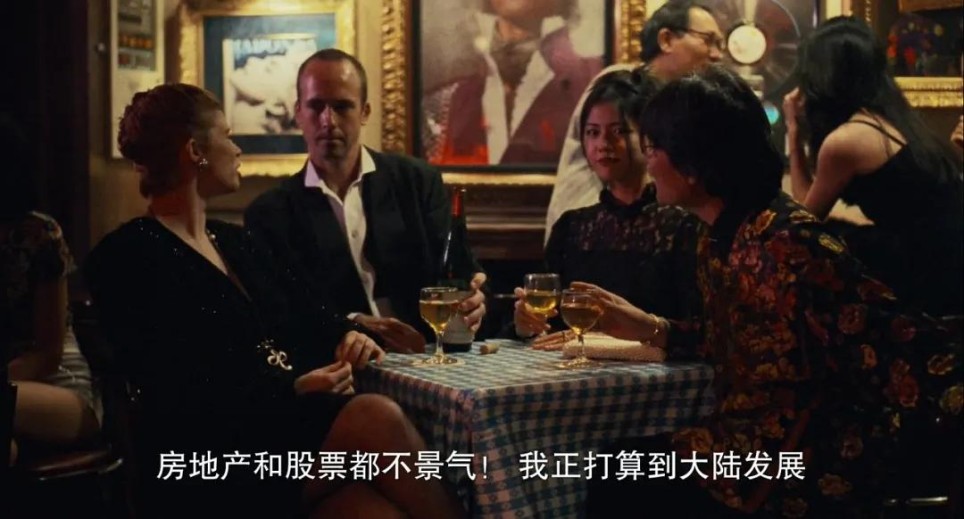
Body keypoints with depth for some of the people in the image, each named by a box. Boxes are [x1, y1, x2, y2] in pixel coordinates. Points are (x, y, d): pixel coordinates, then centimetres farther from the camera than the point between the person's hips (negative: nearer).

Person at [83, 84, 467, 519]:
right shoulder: (126, 257, -5)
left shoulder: (235, 242, 22)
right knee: (377, 418, -29)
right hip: (218, 465, -7)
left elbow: (313, 315, 18)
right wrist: (293, 392, -18)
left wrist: (347, 335, -5)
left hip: (295, 427, 7)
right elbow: (180, 401, -14)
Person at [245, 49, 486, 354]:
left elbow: (457, 268, 3)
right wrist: (350, 326, -22)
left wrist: (468, 301, -22)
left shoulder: (417, 182, 10)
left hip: (428, 356, 1)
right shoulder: (270, 213, 7)